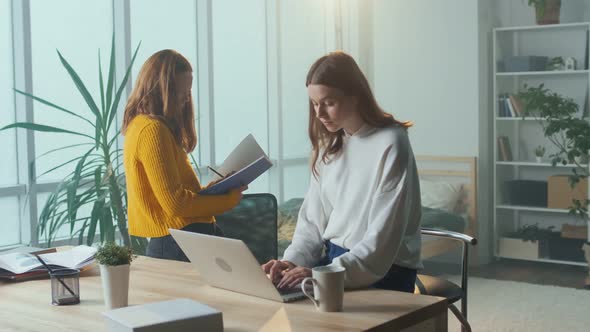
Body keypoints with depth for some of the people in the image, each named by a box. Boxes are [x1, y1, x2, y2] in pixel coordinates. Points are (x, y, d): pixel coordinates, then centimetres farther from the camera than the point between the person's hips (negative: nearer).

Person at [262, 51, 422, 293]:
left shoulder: (389, 144, -14)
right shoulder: (328, 145, 8)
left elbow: (383, 238, -19)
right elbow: (312, 219, 8)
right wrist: (292, 261, -10)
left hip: (382, 272, -6)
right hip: (333, 258, 6)